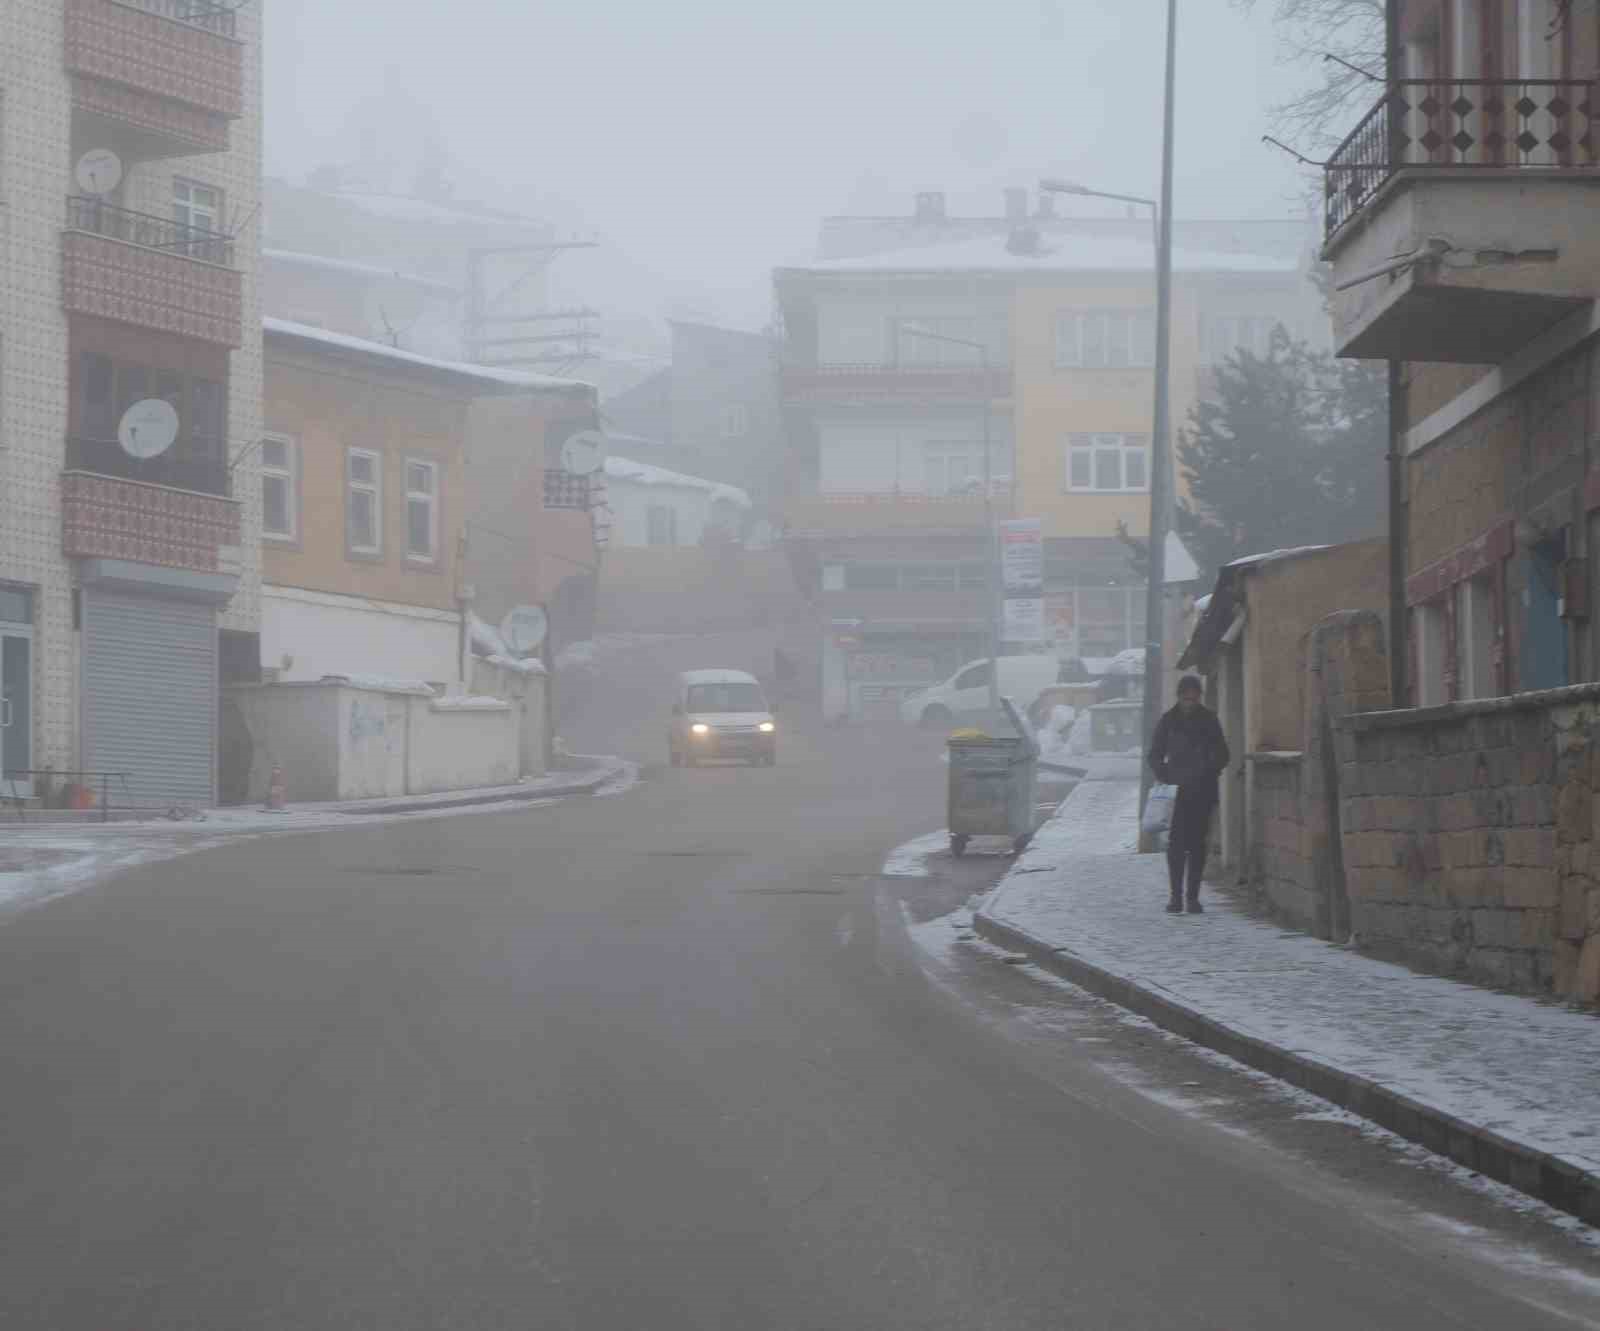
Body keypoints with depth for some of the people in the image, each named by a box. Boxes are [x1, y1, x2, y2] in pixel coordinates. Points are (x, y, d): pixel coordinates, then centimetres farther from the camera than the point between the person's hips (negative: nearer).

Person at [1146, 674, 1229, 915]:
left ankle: (1192, 897, 6)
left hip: (1202, 791, 1)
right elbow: (1155, 755, 8)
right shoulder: (1169, 721, 4)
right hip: (1176, 789, -1)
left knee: (1197, 843, 1)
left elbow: (1221, 755, 10)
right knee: (1176, 843, -8)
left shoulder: (1208, 720, 6)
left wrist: (1208, 775, -6)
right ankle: (1176, 897, -6)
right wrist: (1164, 777, -8)